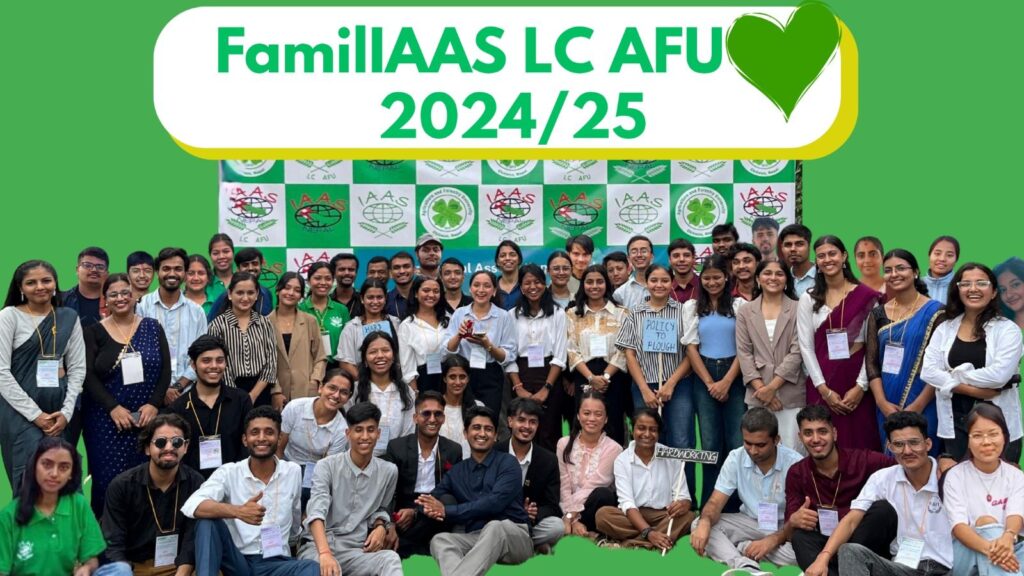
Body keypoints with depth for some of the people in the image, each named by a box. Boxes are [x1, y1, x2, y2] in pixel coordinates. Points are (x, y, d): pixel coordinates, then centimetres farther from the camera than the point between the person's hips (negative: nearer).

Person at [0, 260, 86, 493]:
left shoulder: (69, 317, 8)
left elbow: (78, 368, 7)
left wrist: (67, 411, -4)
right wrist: (35, 414, -11)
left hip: (59, 411, 3)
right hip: (21, 411, -3)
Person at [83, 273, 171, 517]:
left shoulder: (152, 328, 7)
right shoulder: (93, 332, 3)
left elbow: (165, 370, 3)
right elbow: (88, 376, -4)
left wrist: (153, 404, -10)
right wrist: (114, 407, -14)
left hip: (148, 417, 1)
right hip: (107, 420, -1)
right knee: (108, 478, -2)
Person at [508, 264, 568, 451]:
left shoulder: (557, 313, 3)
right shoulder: (513, 315, 7)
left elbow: (560, 356, -2)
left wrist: (546, 388, -11)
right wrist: (518, 387, -8)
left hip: (550, 377, -1)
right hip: (521, 378, 1)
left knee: (548, 435, -2)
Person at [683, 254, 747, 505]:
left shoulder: (739, 305, 5)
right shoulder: (691, 307, 9)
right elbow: (691, 347, 4)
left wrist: (726, 381, -9)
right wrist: (710, 383, -4)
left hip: (734, 375, -1)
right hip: (703, 377, 1)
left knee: (738, 442, -5)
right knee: (710, 443, 2)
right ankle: (710, 503, 10)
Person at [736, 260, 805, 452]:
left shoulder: (798, 310, 3)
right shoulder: (745, 311, 9)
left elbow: (797, 352, -4)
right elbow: (743, 353, 3)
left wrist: (772, 386, -10)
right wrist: (761, 388, -8)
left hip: (791, 395, -2)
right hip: (757, 394, 2)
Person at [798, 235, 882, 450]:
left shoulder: (866, 296, 1)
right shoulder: (808, 299, 6)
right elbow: (806, 347, 1)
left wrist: (861, 386, -9)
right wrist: (823, 389, -7)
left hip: (857, 385, -1)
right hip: (822, 386, 1)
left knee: (860, 444, 0)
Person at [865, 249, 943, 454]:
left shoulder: (935, 312, -4)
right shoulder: (878, 314, 7)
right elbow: (871, 362, 5)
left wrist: (918, 405, -15)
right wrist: (882, 402, -7)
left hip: (924, 407, -4)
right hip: (887, 408, 4)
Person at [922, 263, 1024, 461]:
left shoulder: (1007, 329, -3)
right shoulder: (944, 329, 6)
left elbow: (1000, 374, -17)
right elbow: (928, 371, -5)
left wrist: (957, 375, -6)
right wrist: (974, 390, -13)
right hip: (954, 424, 3)